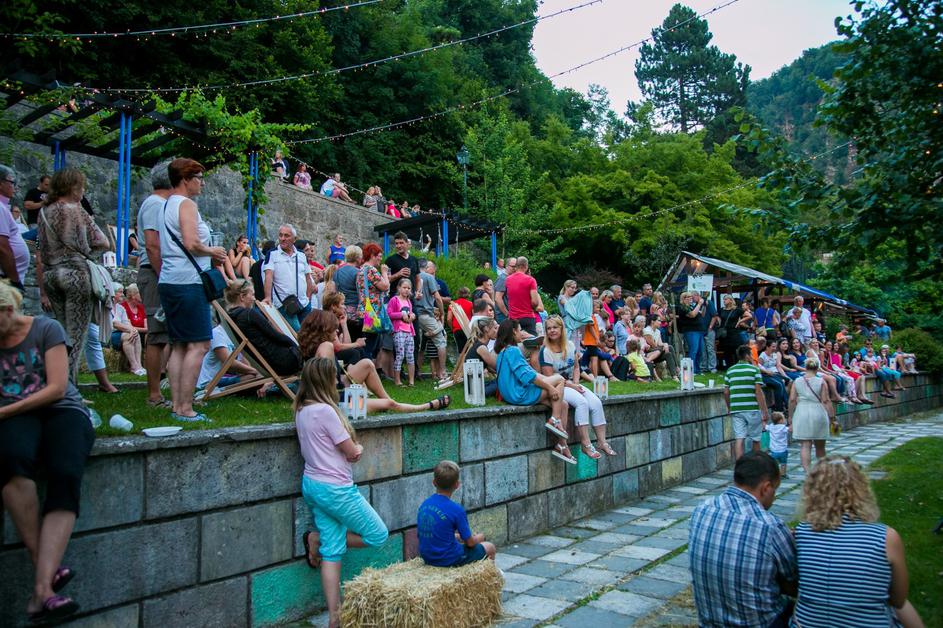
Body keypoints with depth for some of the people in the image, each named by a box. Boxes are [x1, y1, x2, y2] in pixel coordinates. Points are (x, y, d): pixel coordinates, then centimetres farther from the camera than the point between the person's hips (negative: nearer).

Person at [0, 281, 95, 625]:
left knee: (65, 476, -33)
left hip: (63, 411, -1)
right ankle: (46, 567, -32)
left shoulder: (46, 329, 2)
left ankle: (42, 588, -40)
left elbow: (57, 387, -5)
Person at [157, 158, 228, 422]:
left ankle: (177, 406, 12)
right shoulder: (186, 204, -8)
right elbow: (192, 244, -20)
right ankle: (185, 408, -9)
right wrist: (212, 251, -3)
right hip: (188, 282, -10)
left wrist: (208, 254, 15)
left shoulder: (166, 206, 21)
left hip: (169, 281, 10)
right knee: (199, 345, -9)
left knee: (179, 345, 11)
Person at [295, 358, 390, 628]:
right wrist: (357, 448, 7)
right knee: (378, 535, 6)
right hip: (335, 488, -9)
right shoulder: (325, 410, -21)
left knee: (332, 552, 10)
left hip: (312, 484, 9)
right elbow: (352, 452, -13)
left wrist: (352, 448, 2)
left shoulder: (301, 411, 6)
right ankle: (317, 539, 8)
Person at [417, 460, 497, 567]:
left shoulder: (424, 504, -3)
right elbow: (470, 542, -13)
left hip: (427, 558, 6)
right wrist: (479, 538, 12)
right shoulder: (456, 509, -21)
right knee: (490, 547, 15)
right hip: (450, 560, -6)